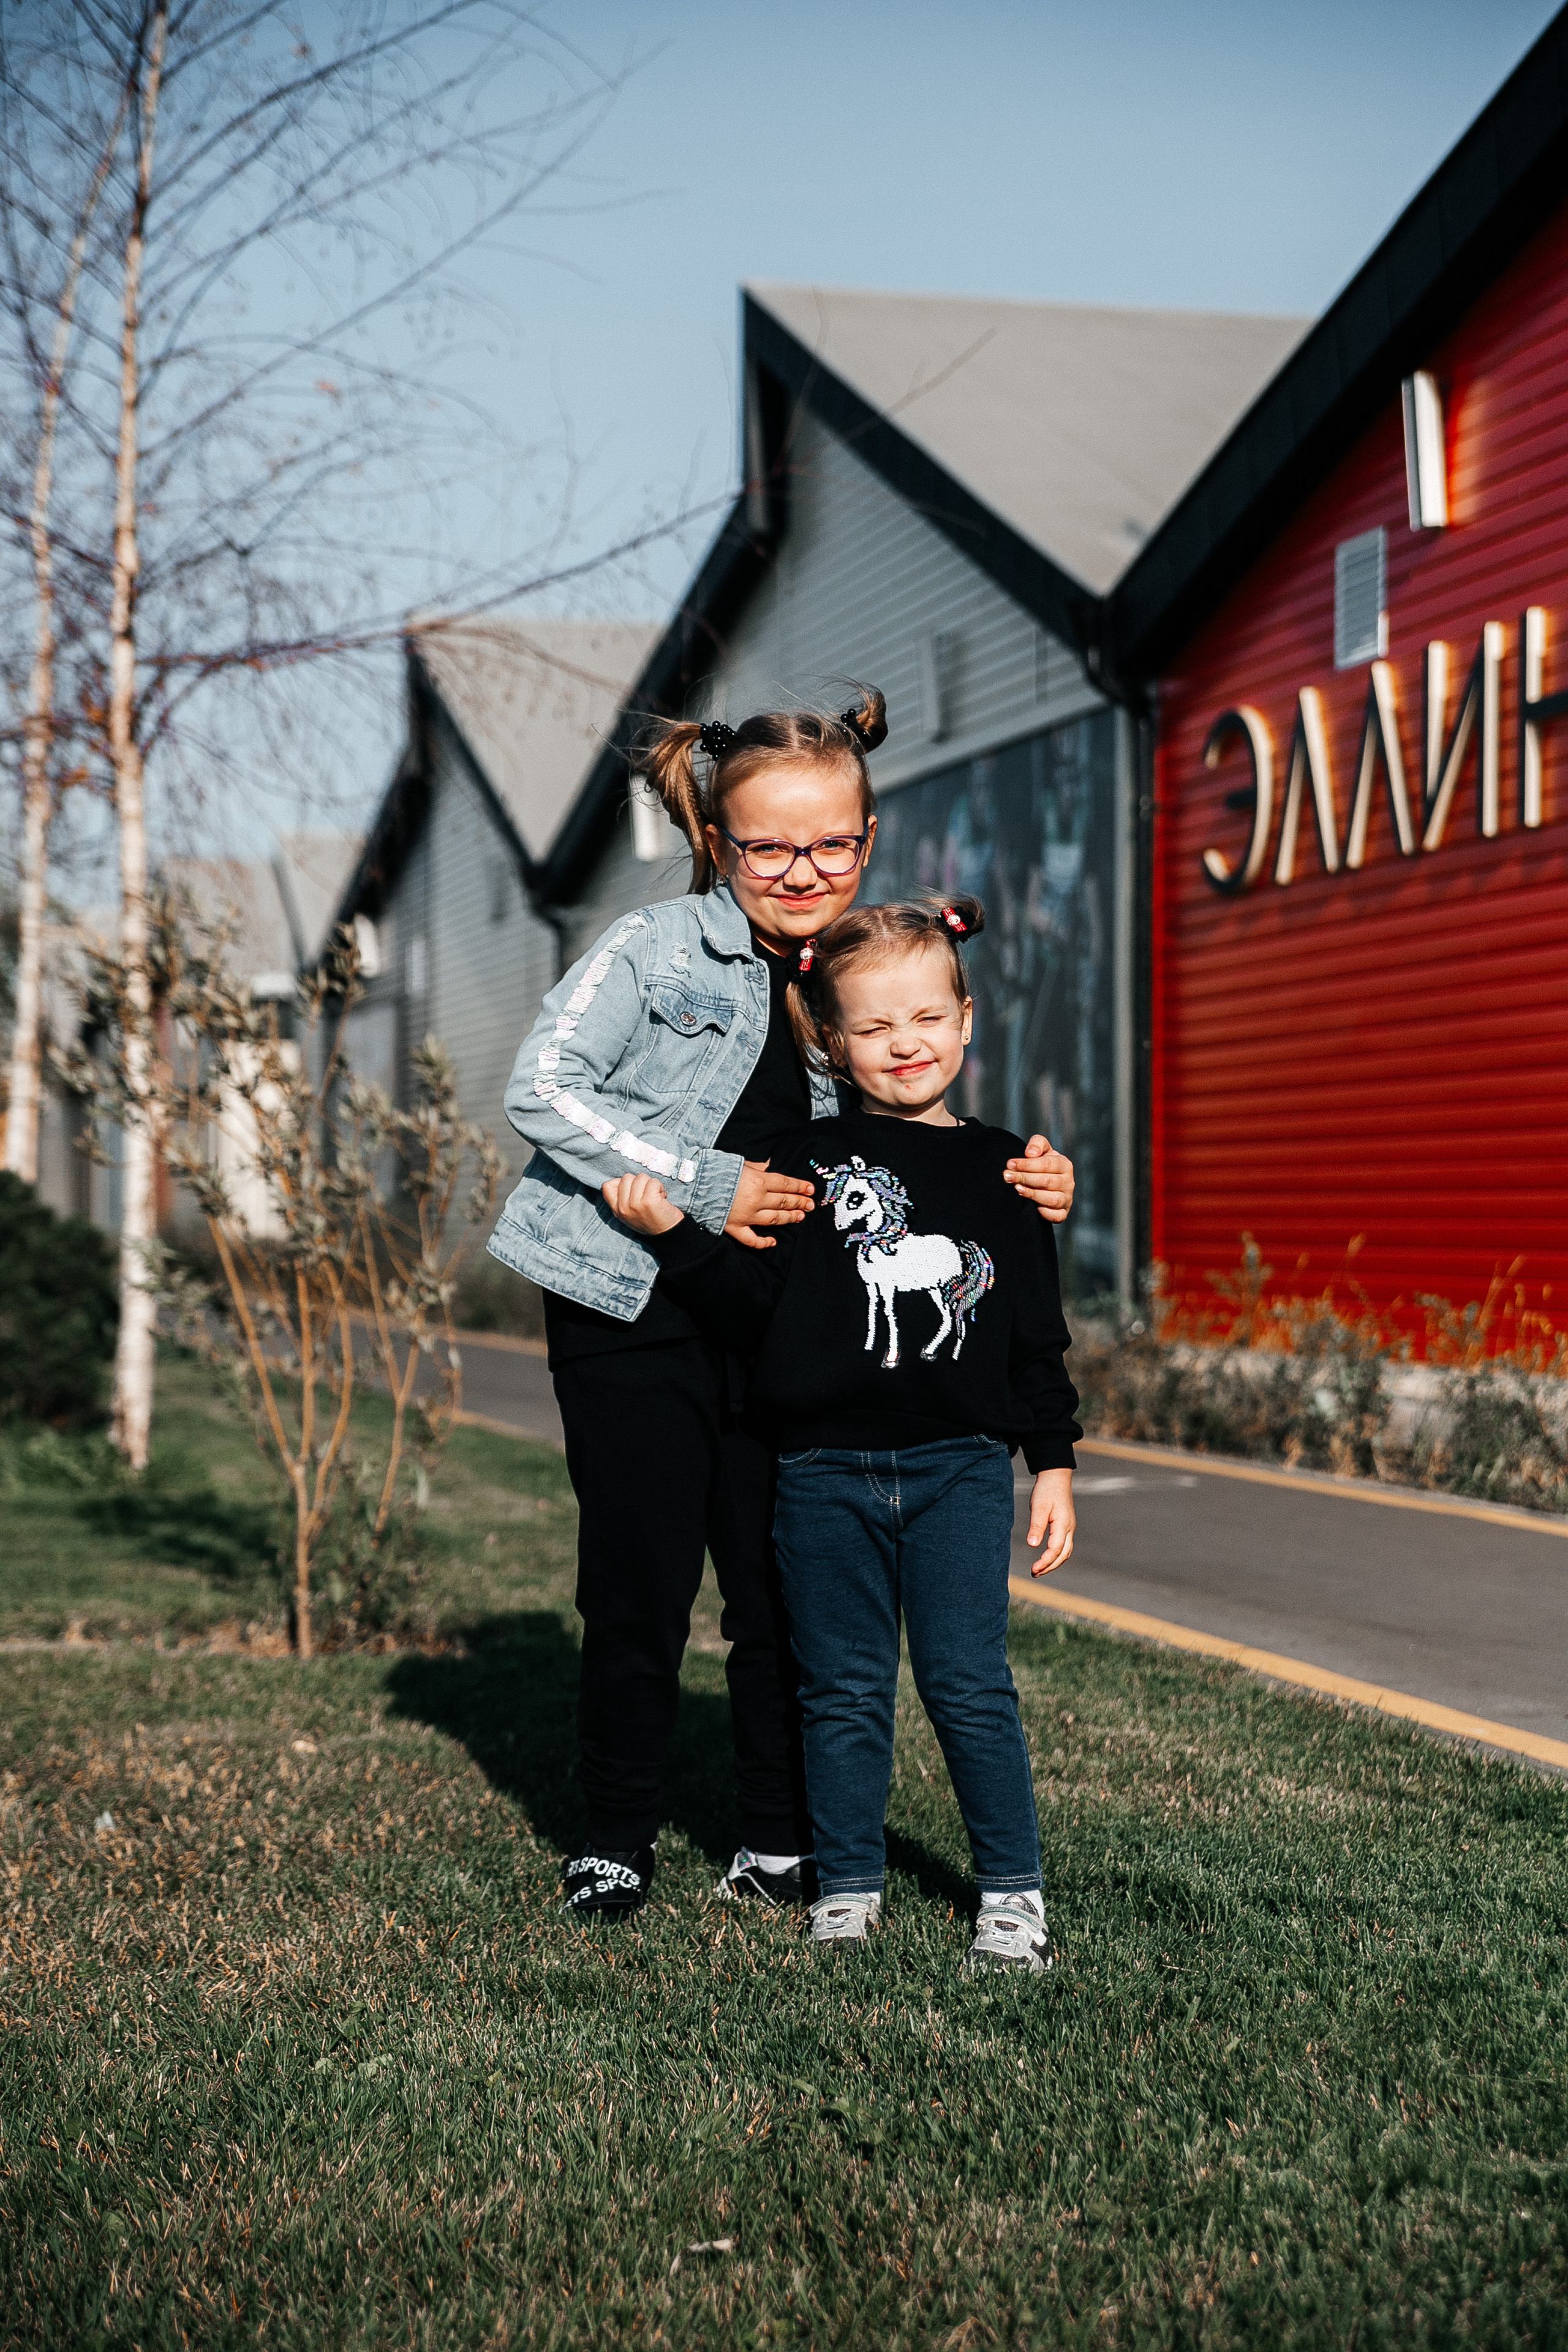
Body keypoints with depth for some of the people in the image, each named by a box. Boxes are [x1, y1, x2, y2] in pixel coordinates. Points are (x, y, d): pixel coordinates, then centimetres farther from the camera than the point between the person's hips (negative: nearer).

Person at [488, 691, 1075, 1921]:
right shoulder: (657, 948, -9)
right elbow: (542, 1090, -14)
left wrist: (1028, 1185, -10)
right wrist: (704, 1185, -19)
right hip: (635, 1316, -3)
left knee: (786, 1590, 5)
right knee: (641, 1591, 2)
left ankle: (785, 1841, 23)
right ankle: (616, 1839, 21)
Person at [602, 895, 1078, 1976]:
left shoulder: (1000, 1167, 6)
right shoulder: (808, 1159, 3)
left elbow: (1038, 1332, 9)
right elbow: (755, 1302, 2)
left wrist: (1054, 1462, 7)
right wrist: (672, 1232, -9)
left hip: (959, 1470, 0)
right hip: (826, 1470, 0)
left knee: (970, 1684, -2)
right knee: (845, 1692, 8)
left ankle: (1014, 1893, 12)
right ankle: (848, 1889, 22)